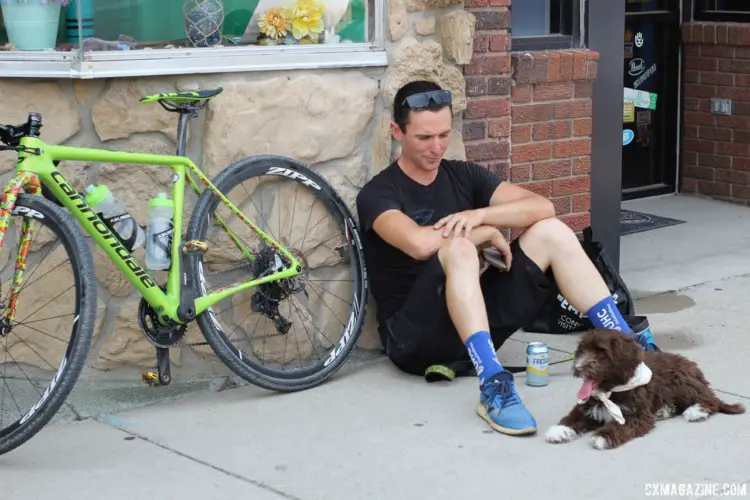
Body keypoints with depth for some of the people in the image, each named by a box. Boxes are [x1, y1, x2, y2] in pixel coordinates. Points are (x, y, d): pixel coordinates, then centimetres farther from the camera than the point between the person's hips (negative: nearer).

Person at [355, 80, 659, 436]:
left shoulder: (463, 175, 9)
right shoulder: (378, 194, -8)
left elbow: (542, 207, -4)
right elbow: (420, 243, -29)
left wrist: (480, 215, -20)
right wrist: (486, 232, -15)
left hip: (476, 323, 6)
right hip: (415, 338, -6)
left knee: (551, 231, -6)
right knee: (458, 250, -33)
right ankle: (493, 387, -43)